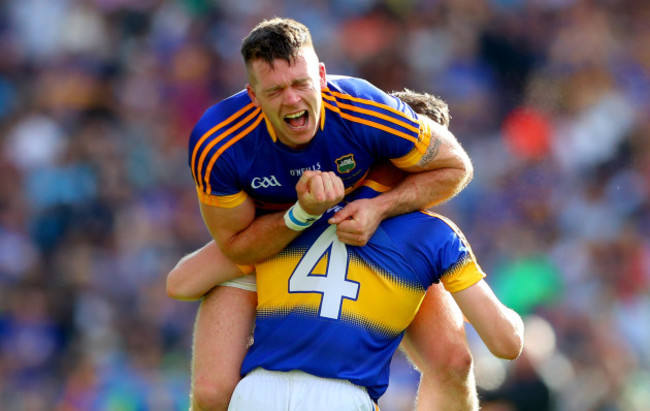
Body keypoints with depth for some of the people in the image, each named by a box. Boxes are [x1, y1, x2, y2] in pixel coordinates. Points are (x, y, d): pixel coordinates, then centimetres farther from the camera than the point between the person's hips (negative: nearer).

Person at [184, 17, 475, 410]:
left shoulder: (368, 112, -33)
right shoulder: (214, 144, -34)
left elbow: (454, 167, -17)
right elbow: (236, 245, -22)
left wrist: (380, 208, -32)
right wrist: (303, 213, -39)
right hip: (262, 250, -1)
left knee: (453, 362, -13)